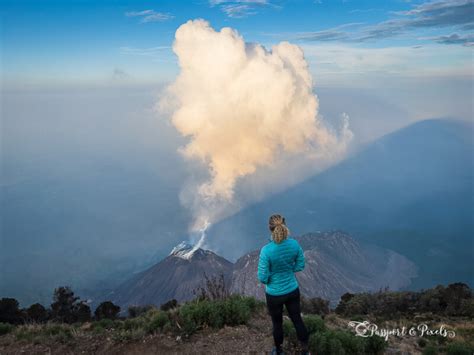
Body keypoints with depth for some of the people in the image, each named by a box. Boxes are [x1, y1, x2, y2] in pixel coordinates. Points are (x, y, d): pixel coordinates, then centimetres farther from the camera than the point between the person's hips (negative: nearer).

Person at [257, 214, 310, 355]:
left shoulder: (266, 250, -29)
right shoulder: (294, 244, -16)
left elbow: (262, 277, -20)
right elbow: (300, 265, -1)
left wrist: (269, 279, 1)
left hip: (274, 294, -3)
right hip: (293, 290, 3)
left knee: (277, 323, 21)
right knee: (297, 319, 23)